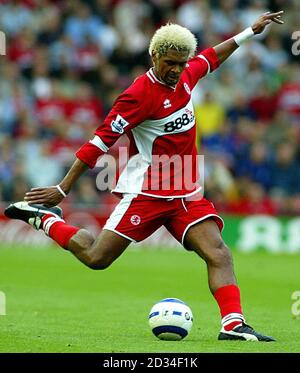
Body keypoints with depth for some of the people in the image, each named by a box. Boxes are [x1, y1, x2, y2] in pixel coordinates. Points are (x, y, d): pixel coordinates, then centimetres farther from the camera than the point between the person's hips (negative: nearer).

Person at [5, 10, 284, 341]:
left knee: (218, 253, -13)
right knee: (96, 258, -5)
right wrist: (62, 189, -14)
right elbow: (101, 141, -15)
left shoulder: (185, 76, 6)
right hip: (146, 191, -6)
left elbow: (211, 57, 30)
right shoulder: (140, 94, -16)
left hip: (186, 194, 6)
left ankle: (233, 324, -20)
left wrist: (251, 31, 33)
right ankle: (43, 217, 18)